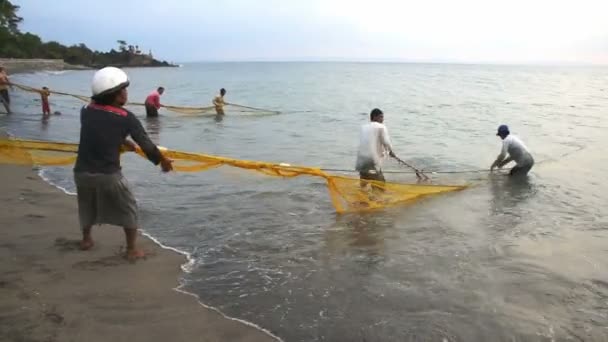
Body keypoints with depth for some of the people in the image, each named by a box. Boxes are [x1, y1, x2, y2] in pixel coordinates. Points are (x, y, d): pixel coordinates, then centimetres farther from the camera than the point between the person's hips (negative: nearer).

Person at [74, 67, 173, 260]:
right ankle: (132, 250, 19)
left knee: (87, 207, 31)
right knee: (128, 210, 16)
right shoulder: (126, 118, -10)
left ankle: (86, 240, 46)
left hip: (82, 172, 4)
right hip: (108, 175, -4)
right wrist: (162, 161, 11)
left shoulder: (86, 111, 2)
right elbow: (146, 144, -4)